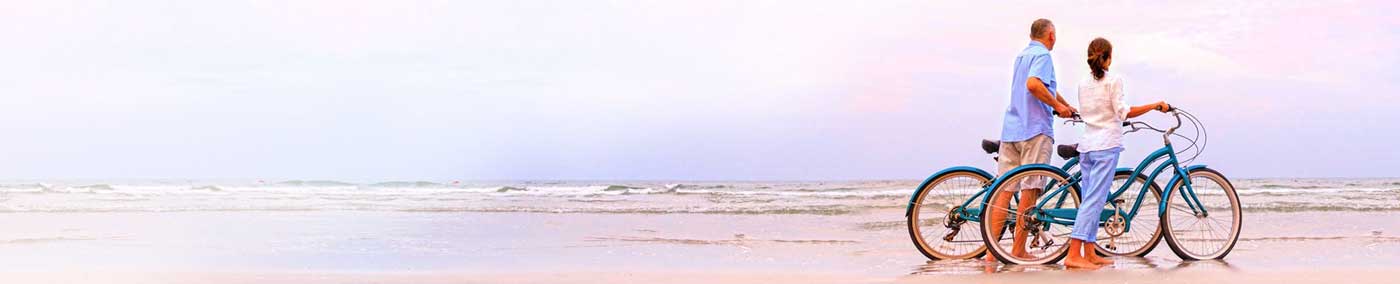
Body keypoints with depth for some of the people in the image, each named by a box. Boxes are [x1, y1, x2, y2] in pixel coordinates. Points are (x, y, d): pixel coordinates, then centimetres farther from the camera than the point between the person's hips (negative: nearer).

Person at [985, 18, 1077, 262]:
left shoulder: (1023, 55, 22)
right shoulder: (1043, 55, -6)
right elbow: (1033, 84, -24)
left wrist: (1067, 107, 42)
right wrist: (1058, 106, -13)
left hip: (1010, 129, 8)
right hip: (1035, 128, -8)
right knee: (1030, 190, -3)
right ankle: (1018, 250, 0)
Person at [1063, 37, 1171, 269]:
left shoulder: (1083, 83, 14)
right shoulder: (1113, 80, -5)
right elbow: (1123, 112, -12)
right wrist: (1155, 106, -7)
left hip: (1086, 145, 7)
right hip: (1106, 145, -7)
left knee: (1090, 199, 9)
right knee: (1095, 200, -10)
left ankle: (1090, 254, 10)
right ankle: (1074, 255, -17)